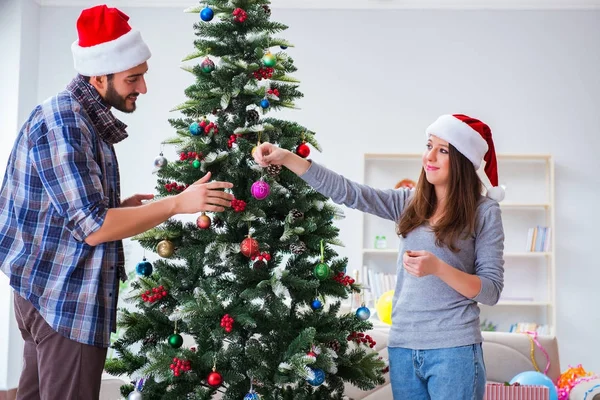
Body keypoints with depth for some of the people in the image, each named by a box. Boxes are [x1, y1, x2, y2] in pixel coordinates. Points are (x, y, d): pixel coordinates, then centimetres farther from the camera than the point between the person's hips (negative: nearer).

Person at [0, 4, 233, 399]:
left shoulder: (80, 119, 13)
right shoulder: (63, 123, -18)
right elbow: (93, 228, -22)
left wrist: (120, 206, 6)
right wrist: (179, 203, -21)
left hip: (50, 292, 10)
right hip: (66, 299, -10)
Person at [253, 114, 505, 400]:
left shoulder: (484, 211, -3)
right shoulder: (409, 203, 9)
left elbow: (492, 291, -6)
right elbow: (347, 192, 2)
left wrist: (438, 268, -21)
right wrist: (286, 158, -7)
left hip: (453, 349, -4)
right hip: (403, 346, 4)